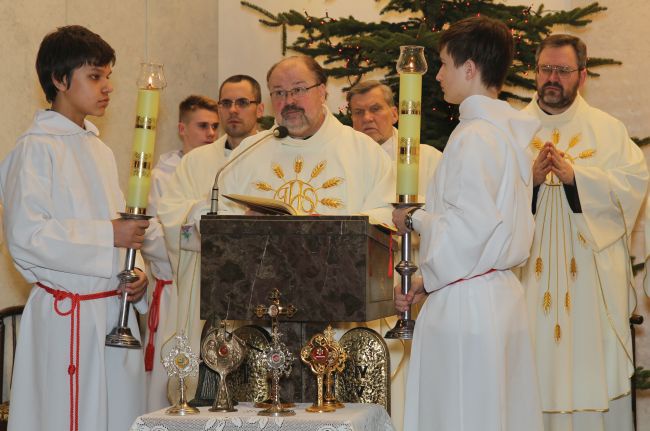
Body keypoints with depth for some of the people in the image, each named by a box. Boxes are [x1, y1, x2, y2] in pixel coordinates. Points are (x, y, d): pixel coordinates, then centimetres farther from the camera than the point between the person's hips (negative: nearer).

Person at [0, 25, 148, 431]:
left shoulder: (101, 151, 16)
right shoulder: (37, 149, -9)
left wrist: (136, 274, 3)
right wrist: (108, 236, -18)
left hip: (115, 310, 8)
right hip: (66, 317, -7)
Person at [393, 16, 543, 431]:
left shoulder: (474, 136, -15)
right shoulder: (509, 133, 13)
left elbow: (469, 228, -20)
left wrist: (414, 218, -3)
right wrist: (429, 283, 14)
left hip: (468, 303, -9)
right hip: (502, 293, 9)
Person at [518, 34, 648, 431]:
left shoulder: (608, 130, 8)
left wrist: (575, 175, -17)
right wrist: (529, 179, -18)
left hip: (592, 271, 0)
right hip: (531, 270, 0)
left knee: (591, 362, 0)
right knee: (537, 361, 0)